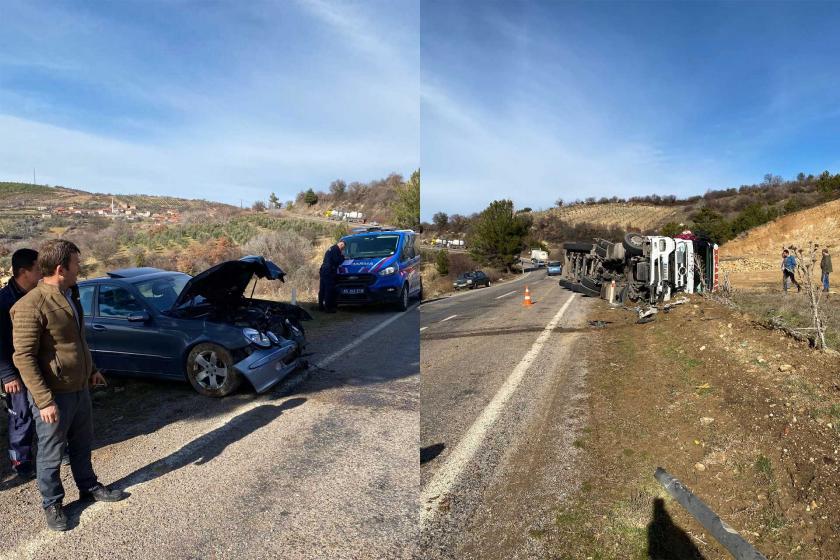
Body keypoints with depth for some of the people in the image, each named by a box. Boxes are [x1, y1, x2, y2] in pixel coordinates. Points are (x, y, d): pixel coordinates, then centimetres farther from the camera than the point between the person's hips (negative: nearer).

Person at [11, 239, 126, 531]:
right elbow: (23, 357, -21)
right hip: (54, 396, -8)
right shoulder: (31, 306, -22)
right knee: (51, 453, 11)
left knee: (82, 444, 22)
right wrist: (44, 400, -22)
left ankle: (89, 487, 40)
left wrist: (91, 369, 20)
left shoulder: (70, 295, 6)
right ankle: (52, 504, 29)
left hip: (80, 389, 8)